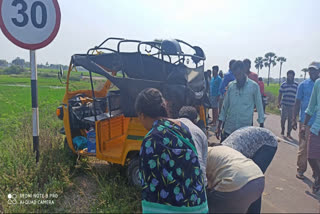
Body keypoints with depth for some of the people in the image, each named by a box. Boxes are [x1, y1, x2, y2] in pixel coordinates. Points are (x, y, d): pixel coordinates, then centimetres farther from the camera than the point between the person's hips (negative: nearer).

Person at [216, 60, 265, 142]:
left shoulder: (254, 86, -1)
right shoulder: (230, 85, 6)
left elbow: (259, 106, 5)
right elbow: (225, 105, 10)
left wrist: (261, 126, 5)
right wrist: (219, 126, 8)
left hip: (245, 128, -2)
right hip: (228, 128, 2)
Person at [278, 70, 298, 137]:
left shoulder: (296, 85, 5)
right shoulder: (283, 84, 5)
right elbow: (280, 94, 10)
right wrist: (278, 103, 3)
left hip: (292, 106, 0)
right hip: (284, 104, 0)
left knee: (290, 120, 3)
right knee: (283, 118, -5)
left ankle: (289, 133, 14)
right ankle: (282, 129, 21)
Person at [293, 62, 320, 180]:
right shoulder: (303, 85, 2)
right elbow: (297, 102, 4)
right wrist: (294, 119, 0)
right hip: (305, 121, -2)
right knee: (303, 146, 1)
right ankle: (300, 169, 13)